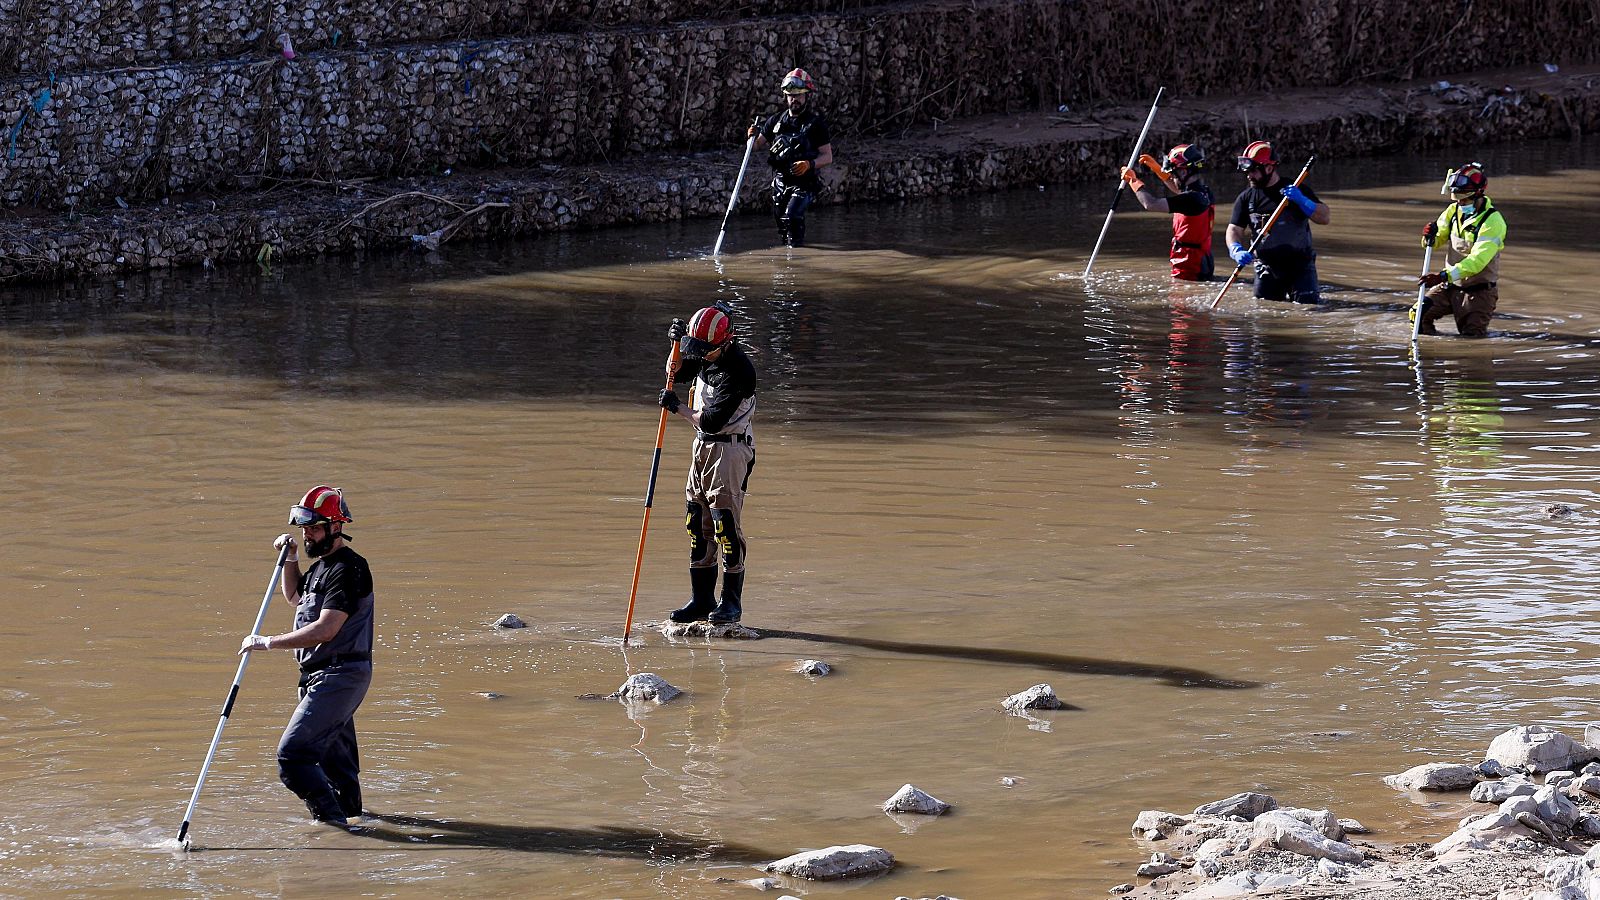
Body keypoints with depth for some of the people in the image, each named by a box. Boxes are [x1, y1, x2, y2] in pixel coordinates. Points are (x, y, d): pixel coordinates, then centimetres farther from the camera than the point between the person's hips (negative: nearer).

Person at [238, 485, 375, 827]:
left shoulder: (348, 569, -17)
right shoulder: (322, 565, 15)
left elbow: (325, 629, -26)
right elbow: (295, 597, 36)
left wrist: (268, 642, -22)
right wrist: (290, 559, 19)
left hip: (339, 675, -10)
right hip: (319, 675, 10)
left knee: (293, 754, -18)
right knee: (333, 756, 21)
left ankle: (332, 819, -16)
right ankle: (348, 813, 33)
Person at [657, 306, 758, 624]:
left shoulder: (738, 370, -23)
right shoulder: (709, 352, 3)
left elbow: (712, 421, -25)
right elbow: (677, 373, 19)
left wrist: (678, 406, -11)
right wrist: (678, 342, 1)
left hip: (730, 446, -9)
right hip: (704, 445, 9)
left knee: (725, 522, -9)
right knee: (698, 524, 8)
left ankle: (732, 601, -3)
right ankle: (702, 599, 14)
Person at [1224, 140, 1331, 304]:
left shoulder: (1297, 191, -5)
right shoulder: (1246, 198, 3)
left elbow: (1326, 218, -11)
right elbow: (1234, 229, -1)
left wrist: (1302, 201, -26)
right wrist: (1236, 251, -22)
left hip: (1300, 265, -3)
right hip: (1267, 268, 3)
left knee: (1307, 305, -11)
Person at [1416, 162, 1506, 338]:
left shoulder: (1492, 221, -22)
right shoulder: (1453, 211, -1)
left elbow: (1477, 261, -30)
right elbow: (1437, 241, 7)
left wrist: (1444, 276, -40)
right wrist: (1430, 238, -19)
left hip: (1479, 290, -5)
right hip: (1451, 285, 5)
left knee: (1471, 337, -6)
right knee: (1419, 315, -12)